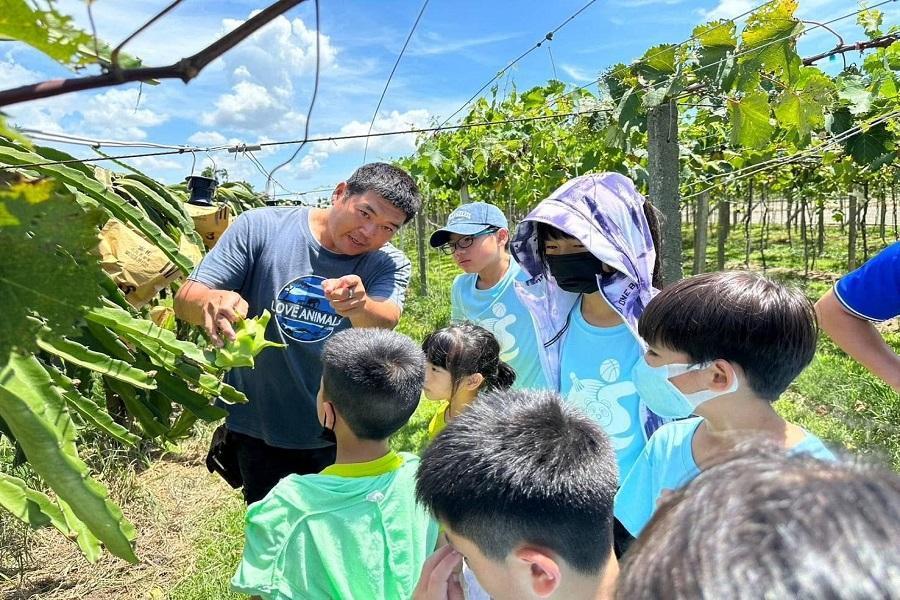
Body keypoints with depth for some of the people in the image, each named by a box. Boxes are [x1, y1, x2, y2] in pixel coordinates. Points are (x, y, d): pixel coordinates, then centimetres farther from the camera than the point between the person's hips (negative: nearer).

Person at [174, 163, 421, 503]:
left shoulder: (389, 265, -8)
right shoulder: (261, 228, -11)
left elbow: (385, 321, -28)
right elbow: (186, 299, -13)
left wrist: (359, 307, -52)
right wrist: (213, 301, -37)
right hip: (258, 435, 0)